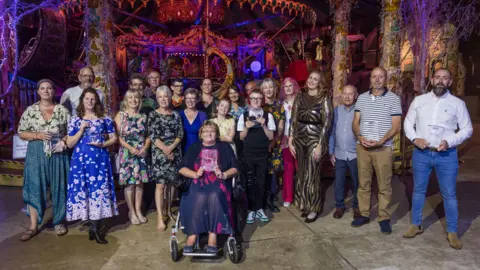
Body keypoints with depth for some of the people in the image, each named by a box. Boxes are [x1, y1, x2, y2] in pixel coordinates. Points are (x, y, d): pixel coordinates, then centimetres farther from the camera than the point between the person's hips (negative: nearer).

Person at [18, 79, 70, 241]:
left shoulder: (62, 110, 3)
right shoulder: (30, 111, 3)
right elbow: (21, 133, 4)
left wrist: (63, 140, -13)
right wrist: (37, 135, -13)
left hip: (57, 153, 0)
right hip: (36, 154, 0)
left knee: (58, 187, 6)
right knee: (35, 188, 2)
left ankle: (58, 222, 22)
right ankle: (33, 227, 13)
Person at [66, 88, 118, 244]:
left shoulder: (105, 119, 6)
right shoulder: (75, 120, 6)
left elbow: (114, 138, 9)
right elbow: (69, 144, 3)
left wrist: (102, 144, -10)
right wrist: (82, 129, -8)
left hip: (100, 160, 0)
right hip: (81, 160, 1)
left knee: (99, 190, -3)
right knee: (83, 191, 1)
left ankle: (95, 228, 7)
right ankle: (93, 228, 14)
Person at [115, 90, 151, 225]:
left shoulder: (143, 116, 9)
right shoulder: (121, 115, -1)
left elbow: (148, 135, 8)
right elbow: (117, 136, -8)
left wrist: (145, 148, -8)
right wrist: (130, 148, -16)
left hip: (142, 153, 3)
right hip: (126, 153, -3)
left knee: (140, 182, 8)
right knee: (129, 183, 0)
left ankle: (138, 211, 20)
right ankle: (132, 212, 15)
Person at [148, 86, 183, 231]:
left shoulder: (176, 115, 9)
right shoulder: (153, 114, 1)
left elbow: (180, 134, 2)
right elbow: (152, 135, -6)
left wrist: (171, 147, -12)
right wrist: (165, 149, -15)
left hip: (175, 153, 3)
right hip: (159, 153, -3)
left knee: (172, 183, 8)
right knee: (160, 184, -6)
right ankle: (160, 218, -2)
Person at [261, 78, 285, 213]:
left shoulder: (279, 105, 5)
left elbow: (280, 127, 0)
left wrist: (273, 142, -12)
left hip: (275, 143, 1)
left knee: (273, 170, 2)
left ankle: (270, 199, 15)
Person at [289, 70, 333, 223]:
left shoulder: (324, 99, -5)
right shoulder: (300, 97, 7)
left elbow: (326, 123, -9)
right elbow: (294, 120, 6)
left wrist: (319, 145, -14)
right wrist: (290, 141, 2)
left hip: (315, 140, -4)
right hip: (300, 139, 4)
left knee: (312, 175, 1)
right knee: (302, 174, 12)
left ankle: (314, 209, 18)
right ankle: (305, 205, 28)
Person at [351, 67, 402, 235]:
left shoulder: (393, 99, 0)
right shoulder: (362, 98, 9)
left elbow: (396, 126, -4)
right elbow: (355, 122, 8)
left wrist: (381, 141, -16)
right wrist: (360, 137, -10)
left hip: (383, 148, -3)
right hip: (362, 147, 3)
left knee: (384, 185, 4)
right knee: (363, 183, 9)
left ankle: (384, 218, 15)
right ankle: (364, 214, 21)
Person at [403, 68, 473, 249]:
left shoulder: (457, 103, 0)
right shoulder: (419, 100, 4)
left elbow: (467, 129, 2)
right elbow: (408, 123, 8)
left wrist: (450, 142, -14)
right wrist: (414, 138, -10)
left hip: (447, 155, -1)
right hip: (421, 153, 2)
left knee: (449, 194, 7)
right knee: (418, 190, 12)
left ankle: (452, 232, 23)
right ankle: (416, 225, 27)